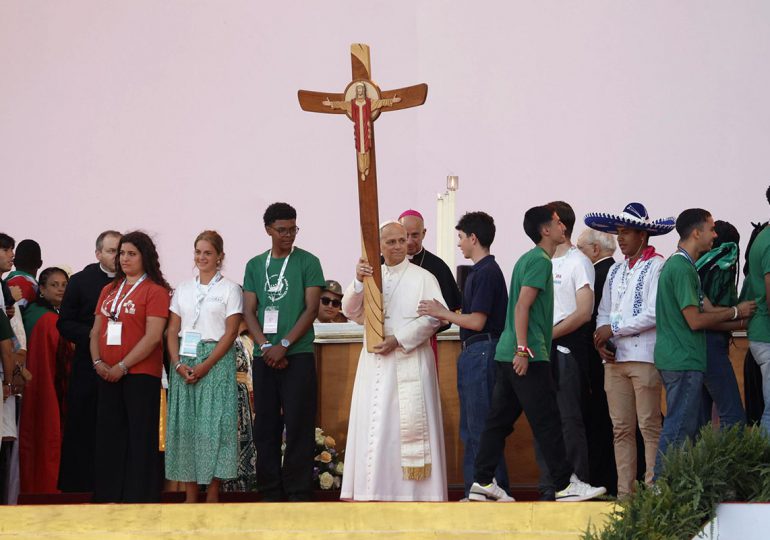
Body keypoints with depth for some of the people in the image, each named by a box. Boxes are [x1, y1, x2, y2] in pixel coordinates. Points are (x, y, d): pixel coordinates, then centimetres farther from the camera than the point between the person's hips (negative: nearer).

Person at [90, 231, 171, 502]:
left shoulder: (155, 291, -4)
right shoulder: (109, 290, 16)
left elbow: (153, 337, -13)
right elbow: (96, 331, 16)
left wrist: (123, 367, -15)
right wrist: (98, 362, -1)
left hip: (141, 373, -6)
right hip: (108, 375, 6)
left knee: (140, 437, -4)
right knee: (109, 435, 7)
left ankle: (139, 498, -2)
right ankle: (110, 495, 13)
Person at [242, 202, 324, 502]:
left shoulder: (307, 262, 1)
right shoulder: (255, 265, 11)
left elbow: (311, 309, -5)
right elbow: (249, 311, 8)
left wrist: (284, 345, -13)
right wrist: (265, 347, -7)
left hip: (298, 356, -4)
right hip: (264, 358, 4)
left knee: (299, 426, -5)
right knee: (265, 426, 5)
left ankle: (298, 495, -1)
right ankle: (270, 492, 12)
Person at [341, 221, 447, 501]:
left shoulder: (422, 278, 1)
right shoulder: (370, 277, 15)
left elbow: (433, 317, -8)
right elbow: (350, 311, 4)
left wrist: (398, 340, -15)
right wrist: (358, 282, -13)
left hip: (409, 361, -4)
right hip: (375, 362, 4)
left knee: (409, 423, -5)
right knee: (374, 423, 1)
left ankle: (414, 489, -3)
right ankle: (374, 488, 2)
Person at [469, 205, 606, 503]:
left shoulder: (528, 259, 20)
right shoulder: (540, 260, -10)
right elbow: (522, 305, -18)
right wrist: (523, 349, -22)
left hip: (509, 354, 10)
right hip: (527, 355, -10)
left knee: (500, 419, 8)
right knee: (547, 422, -5)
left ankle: (482, 482, 9)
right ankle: (565, 484, -1)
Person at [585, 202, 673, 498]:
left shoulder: (656, 266, -4)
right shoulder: (616, 270, 19)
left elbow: (654, 314, -13)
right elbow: (604, 312, 19)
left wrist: (614, 328, -10)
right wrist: (601, 339, -1)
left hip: (644, 357, -7)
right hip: (615, 358, 7)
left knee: (649, 427, -7)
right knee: (621, 429, 6)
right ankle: (624, 492, 8)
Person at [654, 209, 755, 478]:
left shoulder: (681, 265, 18)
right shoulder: (681, 267, -14)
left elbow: (707, 313, 16)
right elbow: (695, 320, -18)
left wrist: (742, 321, 8)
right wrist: (736, 312, -6)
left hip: (679, 361, 10)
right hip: (683, 361, -10)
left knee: (682, 427, 13)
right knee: (679, 428, -8)